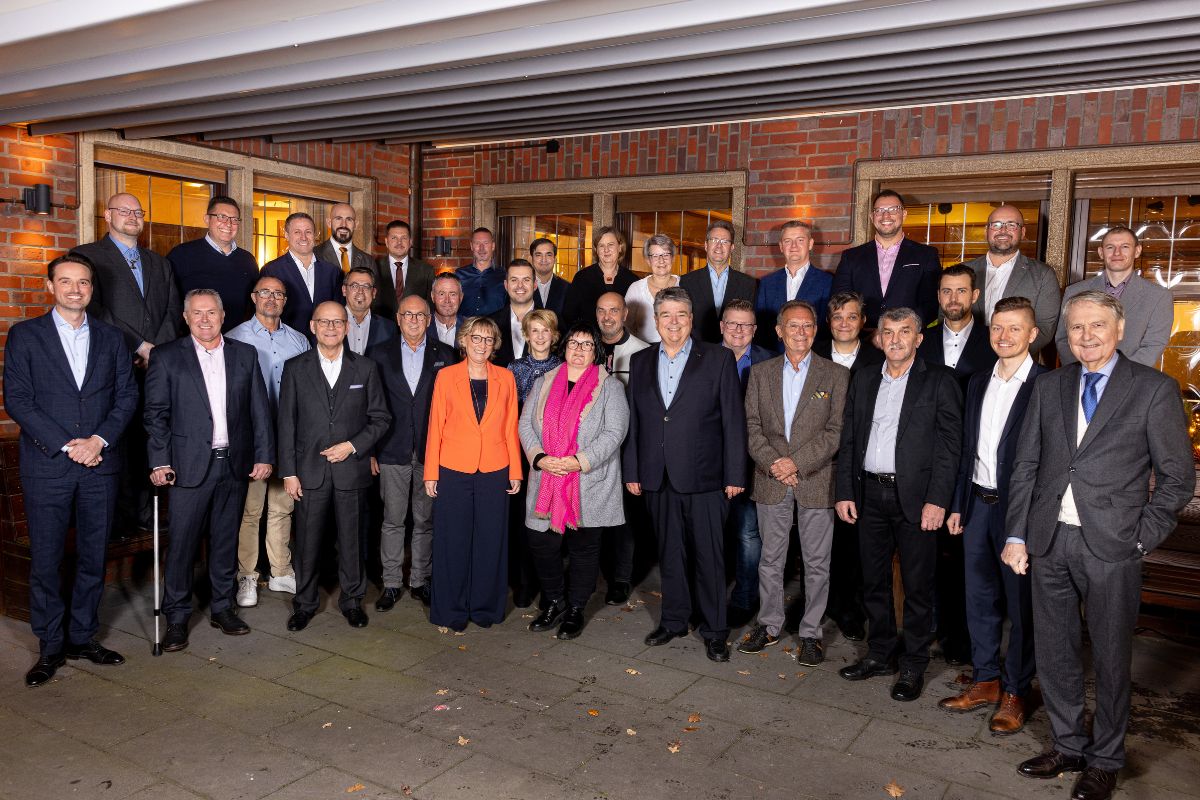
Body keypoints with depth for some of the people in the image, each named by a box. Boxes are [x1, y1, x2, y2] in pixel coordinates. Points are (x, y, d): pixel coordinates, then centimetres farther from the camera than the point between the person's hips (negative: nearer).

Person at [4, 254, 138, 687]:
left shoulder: (111, 337, 10)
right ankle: (50, 647, 16)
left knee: (93, 557, 9)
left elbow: (127, 395, 6)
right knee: (46, 561, 3)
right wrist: (66, 446, -12)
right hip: (47, 467, -2)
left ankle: (83, 636, 23)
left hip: (100, 464, 2)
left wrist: (100, 439, -9)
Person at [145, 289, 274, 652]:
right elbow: (156, 414, -2)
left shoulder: (245, 354, 8)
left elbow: (260, 410, 7)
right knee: (181, 543, 1)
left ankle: (222, 608, 25)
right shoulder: (166, 357, 1)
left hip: (235, 464, 3)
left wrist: (264, 455, 1)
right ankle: (177, 618, 14)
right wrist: (160, 462, -9)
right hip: (190, 465, -3)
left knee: (226, 540, 12)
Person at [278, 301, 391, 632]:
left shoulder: (365, 368, 4)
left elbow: (380, 418, 5)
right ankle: (305, 603, 23)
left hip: (351, 469, 0)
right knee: (307, 541, 6)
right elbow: (286, 424, 3)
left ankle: (352, 599, 25)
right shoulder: (295, 368, 4)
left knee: (352, 539, 8)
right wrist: (288, 472, -2)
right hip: (310, 470, 0)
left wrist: (353, 445, -9)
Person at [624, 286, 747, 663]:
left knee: (709, 556, 4)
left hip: (704, 477, -3)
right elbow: (634, 421, 10)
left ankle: (714, 630, 19)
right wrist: (632, 471, 6)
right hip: (658, 478, 4)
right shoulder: (640, 362, 9)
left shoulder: (719, 359, -2)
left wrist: (734, 474, -8)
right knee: (669, 553, 15)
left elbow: (733, 420, -4)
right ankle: (674, 620, 30)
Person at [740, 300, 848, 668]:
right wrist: (772, 463, -11)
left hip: (817, 482, -2)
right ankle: (769, 626, 26)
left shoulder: (836, 375, 0)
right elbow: (752, 425, 4)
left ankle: (810, 633, 19)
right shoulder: (760, 372, 8)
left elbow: (836, 431, -6)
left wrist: (797, 462, -15)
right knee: (770, 559, 12)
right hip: (771, 483, 2)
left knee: (816, 563, 6)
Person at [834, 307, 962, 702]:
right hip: (870, 495, 4)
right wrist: (844, 492, 5)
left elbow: (949, 444, -7)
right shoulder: (864, 381, 11)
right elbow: (848, 441, 11)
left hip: (914, 498, -4)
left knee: (917, 586, 4)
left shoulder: (939, 381, -2)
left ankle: (914, 666, 18)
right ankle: (880, 655, 28)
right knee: (874, 581, 13)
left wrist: (937, 500, -14)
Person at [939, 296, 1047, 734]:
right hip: (978, 504, 6)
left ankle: (1015, 692, 21)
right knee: (980, 598, 15)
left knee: (1021, 603, 7)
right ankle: (985, 681, 30)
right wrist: (958, 504, 12)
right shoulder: (978, 382, 10)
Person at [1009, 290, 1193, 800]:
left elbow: (1178, 476, -2)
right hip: (1048, 542, 4)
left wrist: (1142, 538, -9)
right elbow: (1025, 465, 8)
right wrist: (1016, 535, 3)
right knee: (1054, 653, 14)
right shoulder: (1049, 387, 9)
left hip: (1110, 546, -4)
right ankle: (1068, 747, 32)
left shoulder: (1155, 389, -2)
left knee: (1110, 660, 9)